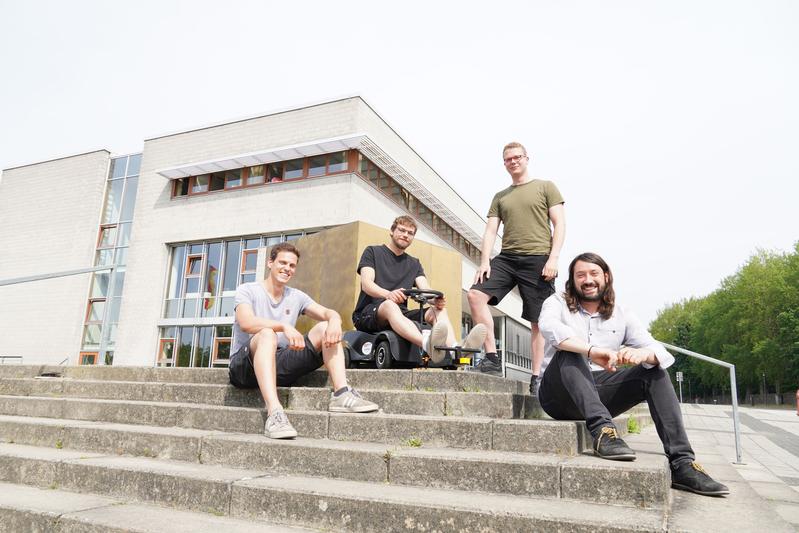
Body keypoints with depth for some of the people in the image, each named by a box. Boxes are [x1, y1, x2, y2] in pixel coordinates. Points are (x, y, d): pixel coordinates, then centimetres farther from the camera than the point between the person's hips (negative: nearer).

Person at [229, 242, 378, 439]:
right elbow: (245, 323, -20)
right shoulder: (247, 290, 0)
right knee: (267, 334, -36)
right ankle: (274, 412, -50)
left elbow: (328, 313, 1)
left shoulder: (296, 297, 14)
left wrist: (334, 320, -24)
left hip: (280, 367, 5)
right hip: (244, 366, -4)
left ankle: (341, 394, -26)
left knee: (325, 328, -9)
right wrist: (284, 326, -35)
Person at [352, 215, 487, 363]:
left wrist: (436, 299, -21)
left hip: (401, 315, 5)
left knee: (438, 310, -18)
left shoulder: (414, 264, 21)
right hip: (368, 313, -5)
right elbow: (366, 284, -9)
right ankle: (428, 344, -65)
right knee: (390, 305, -37)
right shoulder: (372, 252, 9)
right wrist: (388, 294, -31)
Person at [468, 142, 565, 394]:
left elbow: (560, 224, 2)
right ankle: (492, 357, -13)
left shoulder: (546, 187, 10)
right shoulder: (500, 197, 21)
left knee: (539, 320, -2)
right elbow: (490, 231, 12)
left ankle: (536, 377, 6)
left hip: (537, 259, -3)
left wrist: (553, 258, -11)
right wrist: (485, 261, -4)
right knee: (476, 294, -17)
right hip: (506, 258, 4)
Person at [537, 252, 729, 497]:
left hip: (599, 394, 4)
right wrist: (592, 350, -41)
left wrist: (642, 354, -31)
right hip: (559, 393, -3)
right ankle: (603, 430, -43)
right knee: (570, 351, -30)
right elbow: (548, 326, -25)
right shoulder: (558, 303, 1)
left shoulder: (621, 316, 9)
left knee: (654, 371, -15)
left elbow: (661, 353, -5)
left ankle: (682, 462, -22)